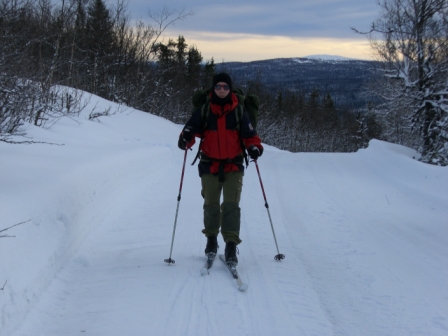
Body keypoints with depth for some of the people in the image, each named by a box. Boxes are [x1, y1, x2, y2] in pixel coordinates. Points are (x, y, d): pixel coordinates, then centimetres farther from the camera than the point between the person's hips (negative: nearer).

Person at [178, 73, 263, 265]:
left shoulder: (238, 110, 3)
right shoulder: (204, 110, 2)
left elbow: (249, 134, 5)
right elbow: (192, 128, -2)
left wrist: (254, 147, -15)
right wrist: (185, 140, -24)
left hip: (233, 165, -1)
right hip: (210, 164, 1)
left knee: (231, 205, -10)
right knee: (211, 204, 9)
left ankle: (231, 245, -10)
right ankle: (211, 238, 30)